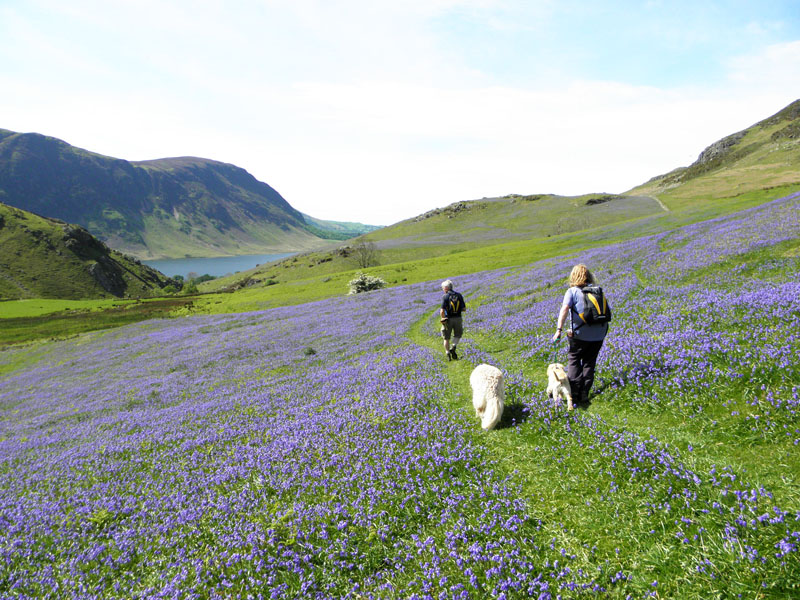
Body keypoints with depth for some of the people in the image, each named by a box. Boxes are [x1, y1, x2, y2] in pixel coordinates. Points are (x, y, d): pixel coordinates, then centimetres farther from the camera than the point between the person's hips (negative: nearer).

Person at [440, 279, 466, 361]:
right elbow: (464, 309, 3)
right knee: (458, 335, 21)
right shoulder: (459, 295, 2)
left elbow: (442, 311, -17)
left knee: (446, 338, 13)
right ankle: (453, 347, -3)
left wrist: (442, 319, -2)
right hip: (458, 318, 2)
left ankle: (448, 354, 11)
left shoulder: (445, 297, -9)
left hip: (448, 319, -2)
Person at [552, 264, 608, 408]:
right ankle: (584, 395, 16)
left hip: (580, 334, -4)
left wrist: (559, 329, -25)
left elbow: (565, 309, -20)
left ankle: (574, 393, 4)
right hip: (599, 334, 4)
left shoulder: (572, 291, -6)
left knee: (573, 359, 12)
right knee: (589, 362, 15)